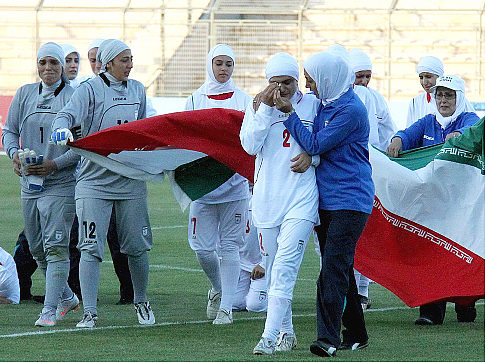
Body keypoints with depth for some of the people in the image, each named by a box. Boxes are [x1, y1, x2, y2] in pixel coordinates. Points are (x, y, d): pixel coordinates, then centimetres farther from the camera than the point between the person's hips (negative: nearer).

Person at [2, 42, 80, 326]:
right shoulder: (25, 94, 10)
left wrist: (56, 164, -17)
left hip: (61, 183, -6)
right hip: (29, 183, 6)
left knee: (56, 246, -13)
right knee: (37, 248, 14)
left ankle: (50, 310, -13)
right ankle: (67, 297, 32)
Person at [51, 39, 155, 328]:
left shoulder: (137, 90, 11)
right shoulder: (91, 90, -4)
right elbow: (67, 115, -19)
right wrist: (62, 130, -39)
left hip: (131, 180, 4)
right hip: (95, 180, -4)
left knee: (137, 246, 8)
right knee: (91, 248, -9)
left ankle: (141, 301, 29)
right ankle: (89, 313, -7)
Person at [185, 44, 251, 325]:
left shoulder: (243, 100, 8)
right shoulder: (196, 100, 10)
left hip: (235, 181, -1)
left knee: (229, 246, -2)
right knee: (203, 247, -3)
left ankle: (226, 306, 1)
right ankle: (218, 289, 25)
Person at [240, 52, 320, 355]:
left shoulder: (312, 105, 4)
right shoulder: (257, 107, 7)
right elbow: (250, 145, -7)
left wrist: (311, 156, -9)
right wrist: (267, 107, -11)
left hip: (301, 197, -3)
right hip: (267, 198, 3)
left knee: (285, 266, -16)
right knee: (274, 269, 9)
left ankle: (270, 336, -20)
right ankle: (287, 332, 23)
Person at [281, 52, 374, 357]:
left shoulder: (351, 109, -15)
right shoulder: (325, 104, 13)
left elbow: (315, 144, -16)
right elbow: (315, 145, 21)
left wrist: (289, 113, -11)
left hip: (349, 200, -9)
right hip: (326, 200, 9)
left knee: (334, 268, -16)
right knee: (339, 269, 13)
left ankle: (328, 338, -20)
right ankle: (355, 335, 21)